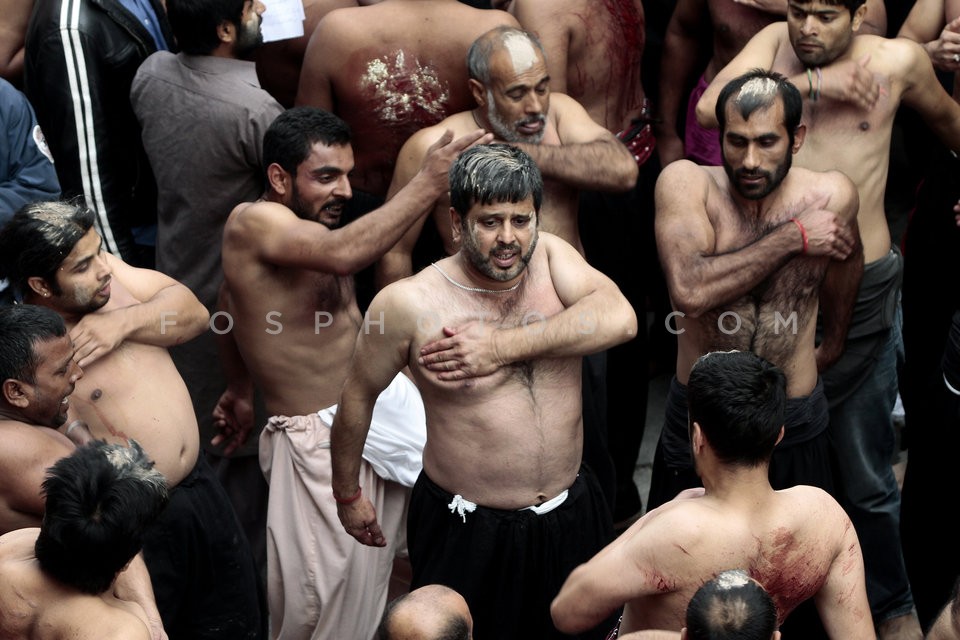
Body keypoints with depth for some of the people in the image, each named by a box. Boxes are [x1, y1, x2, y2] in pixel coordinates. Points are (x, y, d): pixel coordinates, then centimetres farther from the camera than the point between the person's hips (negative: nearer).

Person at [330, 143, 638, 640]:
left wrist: (501, 348, -26)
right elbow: (358, 396, -1)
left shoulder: (550, 256, -5)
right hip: (466, 531, -3)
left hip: (570, 518, 4)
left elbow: (619, 319, -23)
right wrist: (347, 494, 10)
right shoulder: (408, 303, -15)